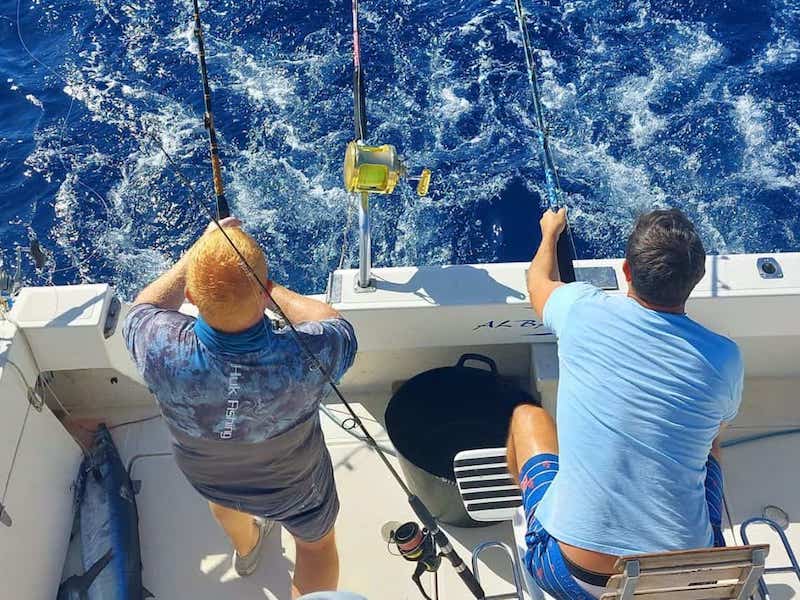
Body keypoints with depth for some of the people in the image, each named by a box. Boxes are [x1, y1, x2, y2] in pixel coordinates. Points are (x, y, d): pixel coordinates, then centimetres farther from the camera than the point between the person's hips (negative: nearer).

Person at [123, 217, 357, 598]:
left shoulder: (161, 350, -40)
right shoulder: (306, 359, -44)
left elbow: (144, 306, -13)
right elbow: (335, 325, -17)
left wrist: (199, 250, -9)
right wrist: (271, 291, -10)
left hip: (203, 477, 3)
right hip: (294, 488, -2)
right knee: (317, 543, 31)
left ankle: (246, 550, 71)